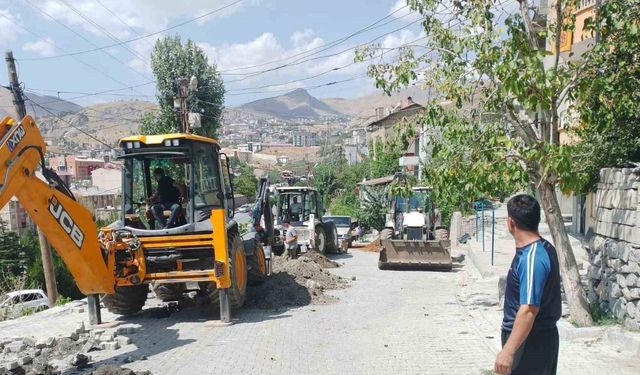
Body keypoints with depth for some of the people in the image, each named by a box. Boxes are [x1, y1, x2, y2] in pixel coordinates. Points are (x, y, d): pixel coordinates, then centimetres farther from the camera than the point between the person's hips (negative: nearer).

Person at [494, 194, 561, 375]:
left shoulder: (532, 258, -26)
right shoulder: (544, 248, 5)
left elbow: (529, 310, -31)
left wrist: (508, 351, -32)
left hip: (530, 341, -10)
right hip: (540, 337, 10)